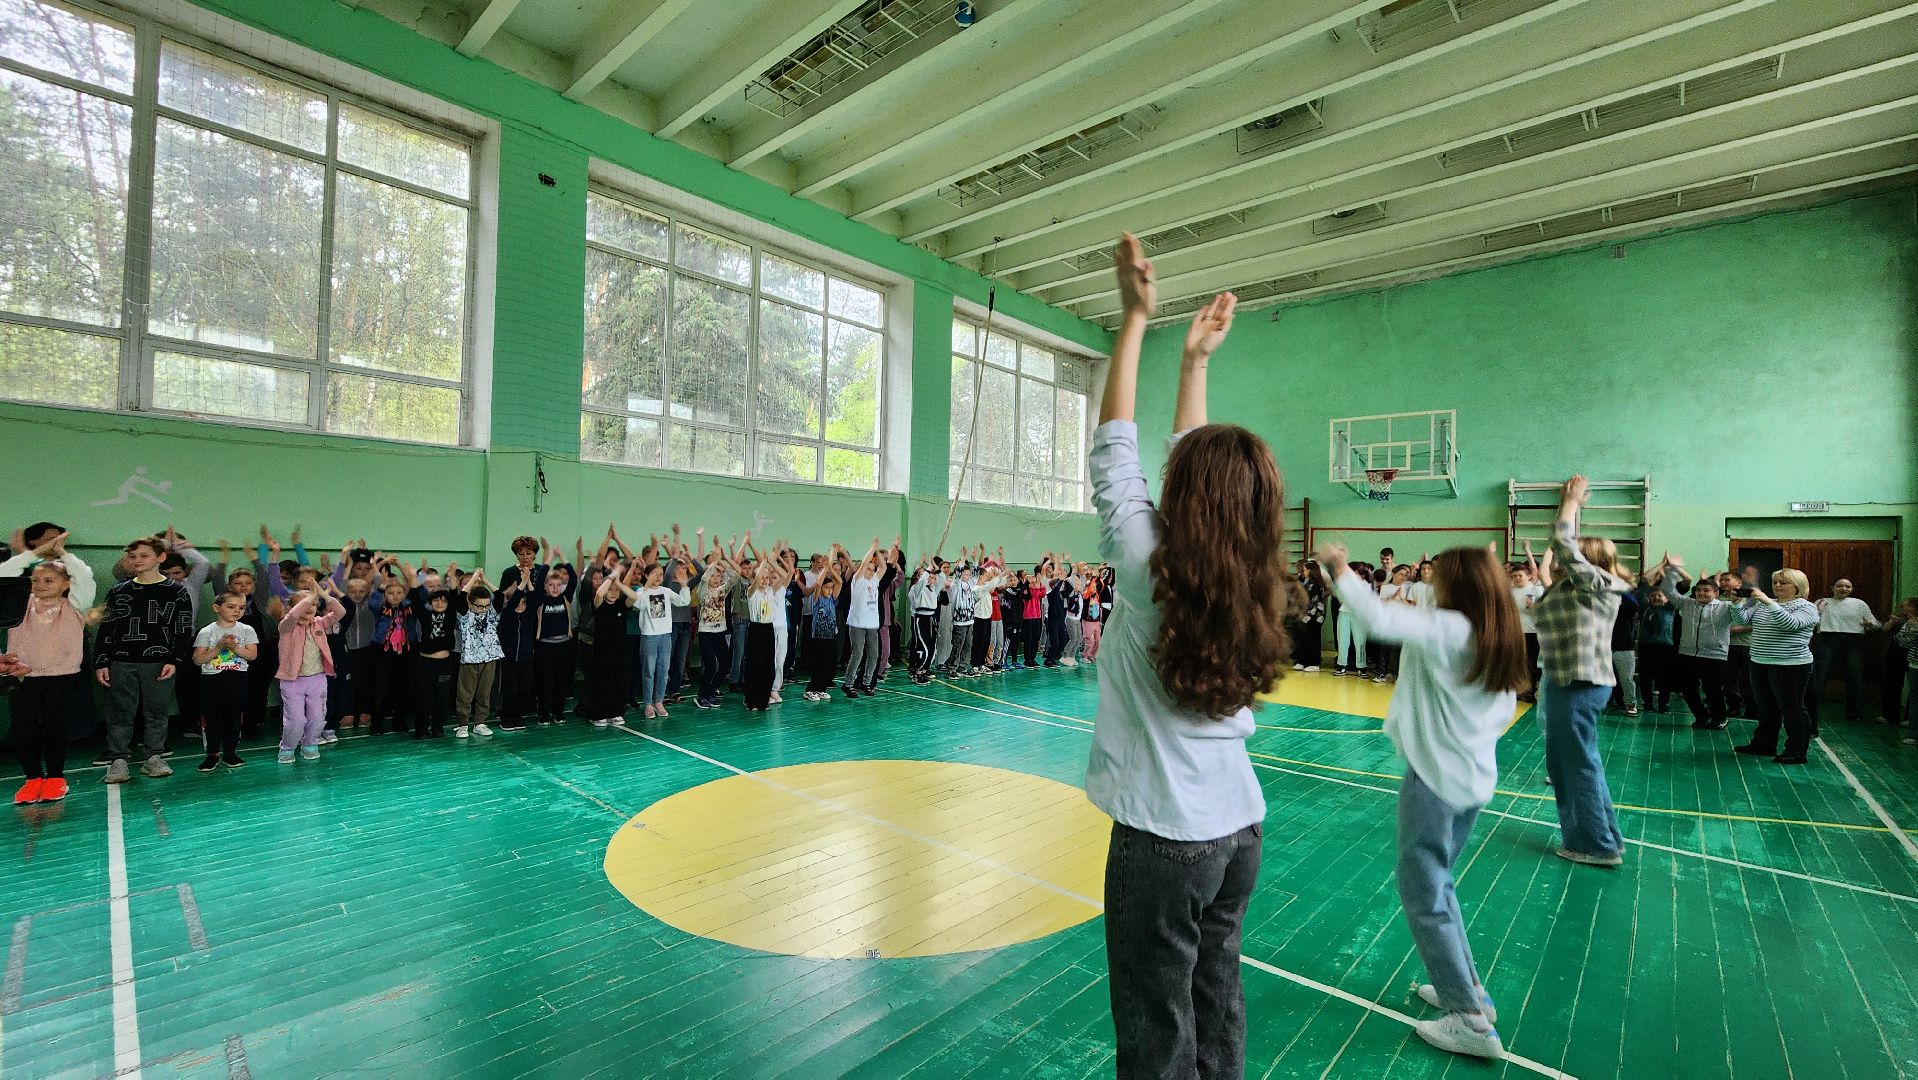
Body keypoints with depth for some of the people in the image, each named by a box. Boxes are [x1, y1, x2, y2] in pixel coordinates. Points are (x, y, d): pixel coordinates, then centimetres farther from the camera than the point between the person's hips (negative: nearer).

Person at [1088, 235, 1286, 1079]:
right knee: (1216, 1003, 22)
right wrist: (1195, 360, 17)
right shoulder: (1252, 582, -1)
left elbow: (1114, 450, -9)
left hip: (1163, 837, -6)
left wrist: (1136, 319, -4)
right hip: (1239, 827, 7)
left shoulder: (1150, 567, -17)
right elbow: (1202, 459, 8)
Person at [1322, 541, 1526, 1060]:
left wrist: (1339, 568, -22)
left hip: (1434, 778, -8)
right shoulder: (1502, 639, 5)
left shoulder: (1447, 628, -19)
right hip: (1476, 778, 8)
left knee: (1423, 896, 5)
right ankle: (1467, 989, 32)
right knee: (1437, 883, 23)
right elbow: (1505, 712, 13)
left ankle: (1472, 1021, 12)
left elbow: (1377, 618, -33)